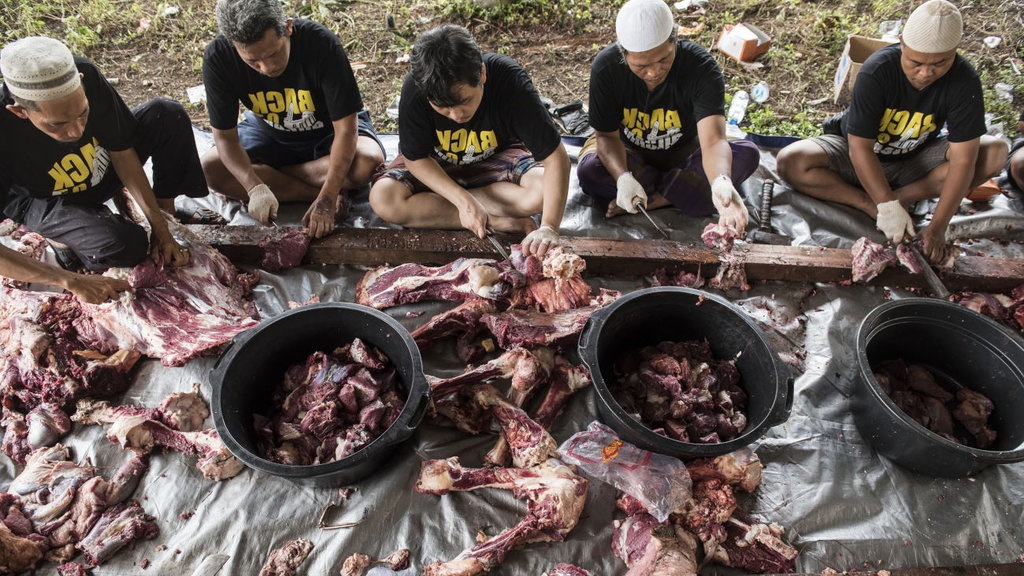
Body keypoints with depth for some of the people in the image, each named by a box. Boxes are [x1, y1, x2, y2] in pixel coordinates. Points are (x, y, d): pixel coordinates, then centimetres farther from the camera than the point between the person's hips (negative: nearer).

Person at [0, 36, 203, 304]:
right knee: (125, 246, -33)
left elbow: (122, 151, -15)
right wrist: (72, 281, -39)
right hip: (47, 202, -4)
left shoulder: (86, 76, -30)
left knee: (167, 115, -21)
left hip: (102, 166, 4)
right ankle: (64, 241, 1)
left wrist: (160, 227, -19)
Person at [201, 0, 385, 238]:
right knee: (211, 169, -23)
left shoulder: (321, 43, -32)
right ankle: (316, 193, -19)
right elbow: (225, 136, -19)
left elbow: (346, 128, -31)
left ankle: (278, 177, -14)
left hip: (328, 132, -2)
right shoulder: (218, 58, -25)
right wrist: (256, 188, -37)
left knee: (369, 162, -34)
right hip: (269, 133, 3)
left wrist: (327, 199, -41)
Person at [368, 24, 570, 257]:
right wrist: (463, 201, -31)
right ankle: (499, 222, -23)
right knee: (383, 198, -27)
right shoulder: (416, 90, -29)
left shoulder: (510, 82, -32)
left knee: (545, 190, -30)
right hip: (436, 165, 1)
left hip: (496, 159, -1)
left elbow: (556, 157, -33)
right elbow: (416, 158, -17)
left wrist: (549, 227, -46)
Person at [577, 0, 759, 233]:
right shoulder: (606, 68, -25)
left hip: (683, 153, 0)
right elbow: (607, 135, -18)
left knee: (748, 154, -27)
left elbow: (713, 140, -39)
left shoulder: (700, 66, -29)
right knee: (589, 170, -33)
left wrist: (721, 183, -62)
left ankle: (654, 198, -22)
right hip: (629, 154, 0)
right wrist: (623, 177, -39)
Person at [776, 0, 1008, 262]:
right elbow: (860, 149, -27)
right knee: (790, 162, -29)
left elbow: (963, 159, -24)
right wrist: (887, 207, -35)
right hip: (860, 158, -1)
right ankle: (872, 206, -24)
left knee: (995, 152, -22)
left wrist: (938, 226, -34)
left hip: (914, 162, 2)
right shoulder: (876, 71, -27)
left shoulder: (964, 82, -21)